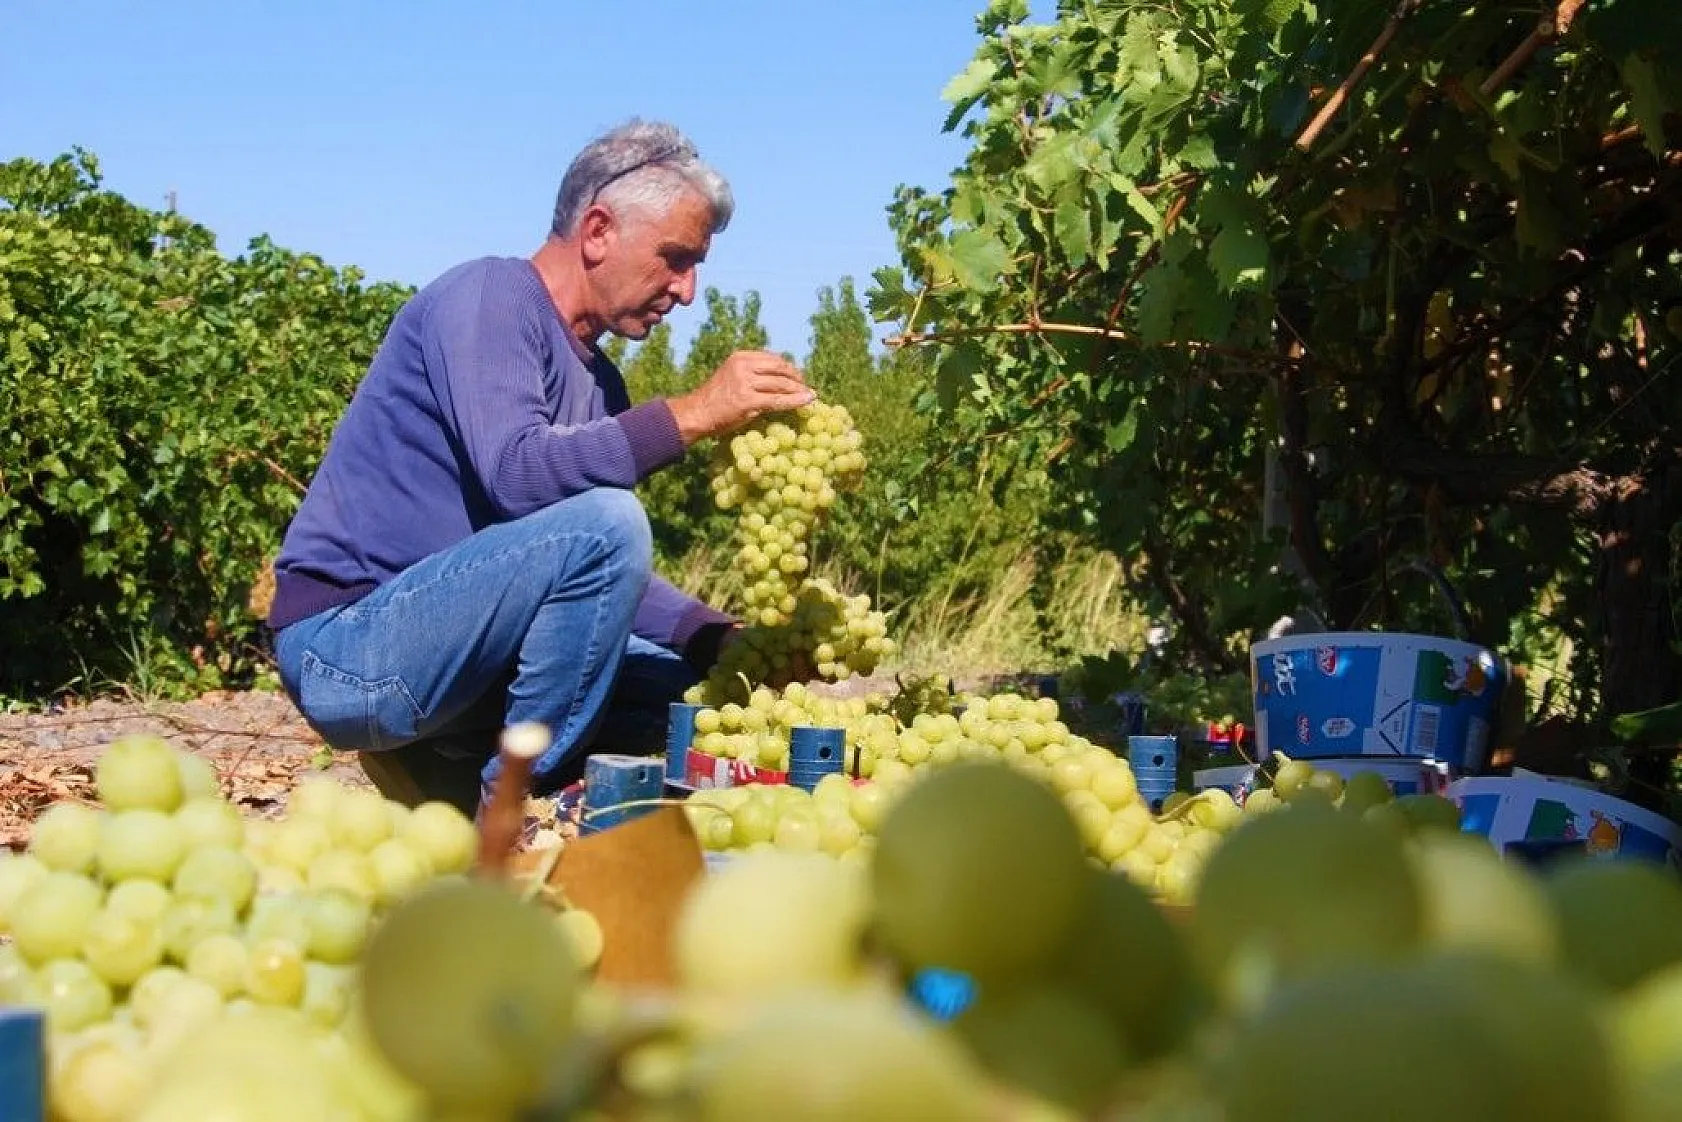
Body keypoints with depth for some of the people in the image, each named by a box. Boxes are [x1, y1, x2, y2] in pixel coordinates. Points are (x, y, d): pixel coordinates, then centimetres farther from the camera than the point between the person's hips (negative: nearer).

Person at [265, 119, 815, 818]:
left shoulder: (596, 379, 16)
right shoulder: (487, 296, -9)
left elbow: (608, 584, 15)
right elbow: (515, 471, -27)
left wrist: (728, 643, 0)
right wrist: (692, 414, -26)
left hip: (444, 646, 9)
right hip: (347, 646, -9)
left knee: (688, 683, 9)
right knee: (606, 522, -26)